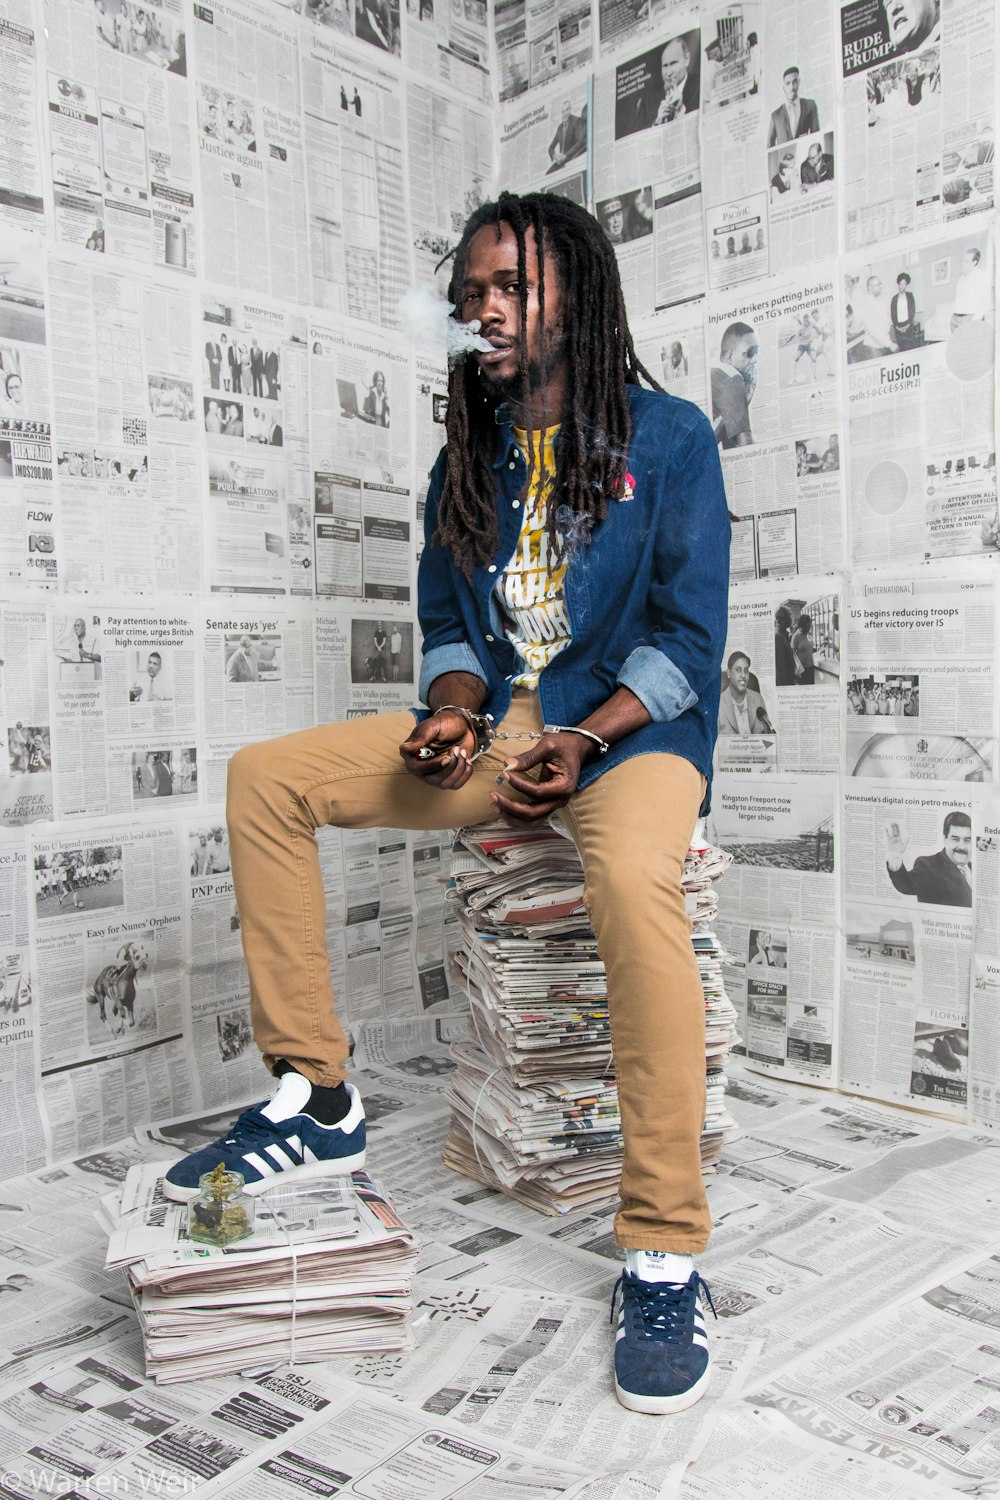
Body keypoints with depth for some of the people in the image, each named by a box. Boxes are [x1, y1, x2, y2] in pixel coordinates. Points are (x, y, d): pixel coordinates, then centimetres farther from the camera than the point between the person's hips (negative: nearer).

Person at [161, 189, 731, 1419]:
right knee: (265, 775, -10)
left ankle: (663, 1258, -25)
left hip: (630, 727, -5)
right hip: (494, 722, 6)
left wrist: (585, 740, -19)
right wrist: (453, 710, -8)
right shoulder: (464, 462, 16)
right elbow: (448, 623, 14)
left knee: (632, 877, -39)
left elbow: (688, 639, -6)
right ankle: (316, 1102, -5)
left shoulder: (668, 438, 0)